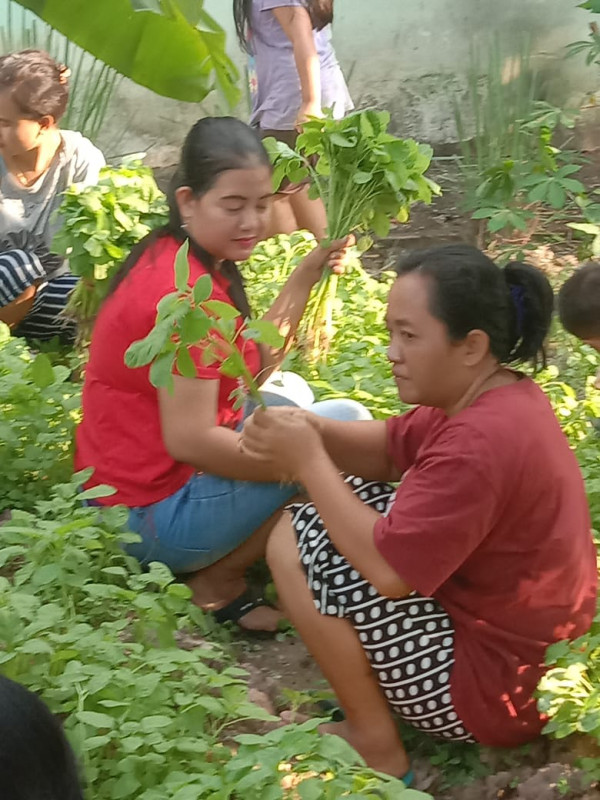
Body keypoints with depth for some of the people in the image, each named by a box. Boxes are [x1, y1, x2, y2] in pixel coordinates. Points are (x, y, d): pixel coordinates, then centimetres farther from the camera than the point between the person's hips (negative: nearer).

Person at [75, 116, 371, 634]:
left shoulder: (169, 257, 7)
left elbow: (253, 369, 11)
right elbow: (189, 438, -27)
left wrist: (306, 277, 3)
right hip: (153, 518, -10)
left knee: (290, 395, 28)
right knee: (346, 420, -16)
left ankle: (216, 570, 13)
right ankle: (218, 581, -3)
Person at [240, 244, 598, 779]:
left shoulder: (481, 443, -29)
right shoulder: (496, 396, 2)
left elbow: (388, 569, -30)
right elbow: (387, 451, 9)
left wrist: (307, 461, -20)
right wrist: (310, 431, -11)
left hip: (498, 690, -10)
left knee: (297, 543, -12)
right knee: (355, 502, 14)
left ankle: (376, 743, -2)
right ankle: (371, 690, 14)